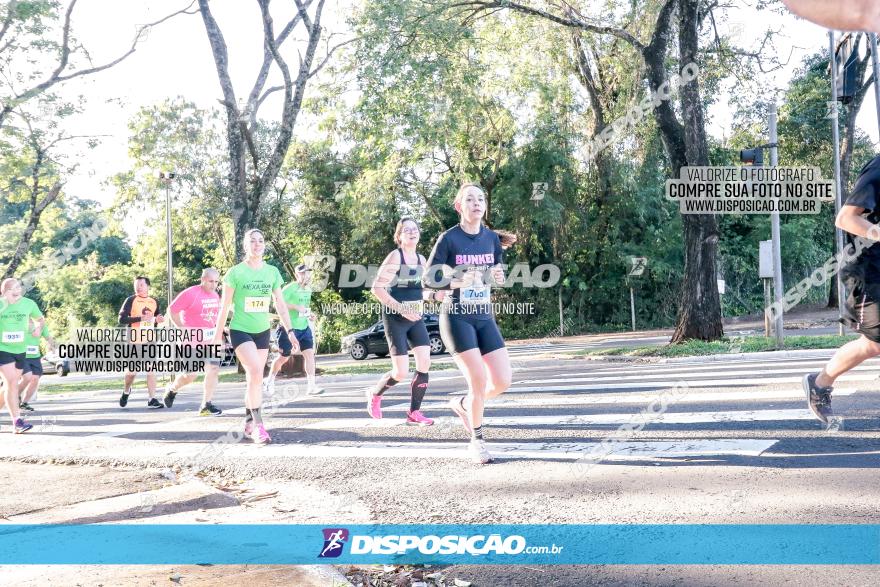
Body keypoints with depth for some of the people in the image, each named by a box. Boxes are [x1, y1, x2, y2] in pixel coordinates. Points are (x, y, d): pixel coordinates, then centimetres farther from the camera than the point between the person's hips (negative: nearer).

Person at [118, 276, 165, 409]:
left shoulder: (154, 302, 9)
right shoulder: (131, 300, -5)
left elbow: (158, 317, 24)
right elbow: (121, 319, -13)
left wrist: (159, 319, 0)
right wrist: (140, 318, -22)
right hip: (134, 341, -3)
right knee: (133, 370, 4)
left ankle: (152, 399, -1)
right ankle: (126, 392, 32)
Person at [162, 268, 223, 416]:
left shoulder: (215, 296, 9)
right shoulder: (190, 293, -13)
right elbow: (172, 310, -11)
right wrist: (183, 329, -14)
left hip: (210, 337, 7)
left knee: (214, 369, -3)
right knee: (190, 374, -6)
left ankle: (206, 405, 3)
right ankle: (172, 389, 26)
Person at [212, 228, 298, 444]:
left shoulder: (272, 272, 3)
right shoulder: (236, 272, -7)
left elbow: (280, 303, 7)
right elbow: (224, 306, -2)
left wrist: (290, 330, 1)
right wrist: (218, 335, -1)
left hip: (262, 331, 5)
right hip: (240, 330, -5)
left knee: (254, 378, 9)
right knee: (256, 373, -20)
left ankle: (248, 423, 22)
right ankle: (258, 425, -17)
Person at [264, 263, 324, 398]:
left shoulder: (308, 290, 10)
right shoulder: (290, 288, -16)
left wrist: (309, 313, 7)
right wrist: (296, 307, -29)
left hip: (304, 327, 7)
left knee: (309, 354, -5)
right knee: (284, 357, 5)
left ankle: (311, 386, -5)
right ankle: (269, 381, 27)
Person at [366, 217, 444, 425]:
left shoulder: (421, 259, 9)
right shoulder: (395, 256, -12)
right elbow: (377, 288, -17)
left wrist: (433, 295, 0)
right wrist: (401, 309, -22)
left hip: (415, 318, 6)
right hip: (395, 318, -6)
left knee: (425, 362, -7)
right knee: (401, 373, -8)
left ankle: (414, 412, 4)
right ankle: (375, 393, 22)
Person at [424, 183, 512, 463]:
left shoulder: (492, 237, 6)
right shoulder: (448, 238, -9)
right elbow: (429, 279, -7)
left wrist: (498, 277, -5)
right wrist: (456, 282, -24)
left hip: (485, 318, 5)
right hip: (457, 317, -5)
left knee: (502, 381, -3)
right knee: (479, 380, -13)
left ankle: (462, 404, 27)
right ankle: (476, 440, 8)